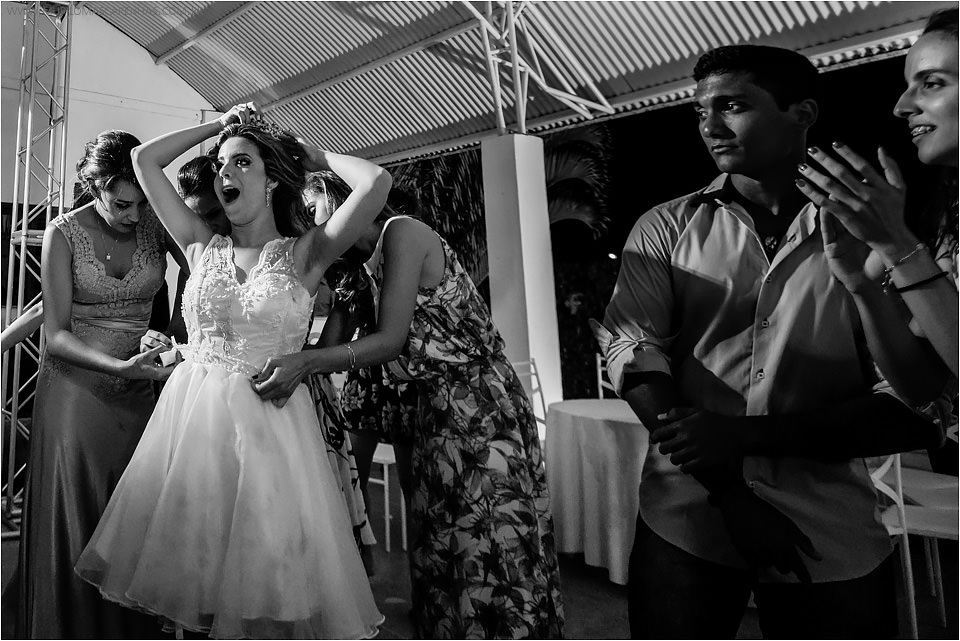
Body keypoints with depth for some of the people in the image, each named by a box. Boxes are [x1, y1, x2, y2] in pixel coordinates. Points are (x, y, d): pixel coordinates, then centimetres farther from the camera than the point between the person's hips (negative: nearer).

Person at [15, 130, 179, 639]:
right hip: (75, 388, -2)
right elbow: (56, 333, -8)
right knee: (75, 524, 5)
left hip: (136, 392, 2)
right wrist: (119, 366, -23)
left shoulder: (156, 225, -2)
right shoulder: (64, 233, -7)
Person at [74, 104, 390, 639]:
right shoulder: (203, 247, 9)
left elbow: (376, 182, -14)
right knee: (188, 563, 13)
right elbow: (145, 160, 15)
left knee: (266, 574, 4)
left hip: (268, 424, -3)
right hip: (189, 414, 4)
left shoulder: (305, 252, -2)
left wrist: (319, 157, 4)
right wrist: (219, 125, 18)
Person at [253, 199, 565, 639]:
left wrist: (305, 362, -24)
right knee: (445, 547, 18)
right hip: (443, 412, 9)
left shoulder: (401, 232, -12)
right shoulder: (369, 265, 13)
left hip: (480, 407, -9)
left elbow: (391, 339, -19)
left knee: (488, 553, 2)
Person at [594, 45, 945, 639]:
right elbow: (633, 353, -10)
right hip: (687, 522, 0)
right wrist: (730, 495, -16)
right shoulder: (667, 228, 2)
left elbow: (915, 409, -6)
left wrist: (744, 436, -18)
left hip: (833, 537, 1)